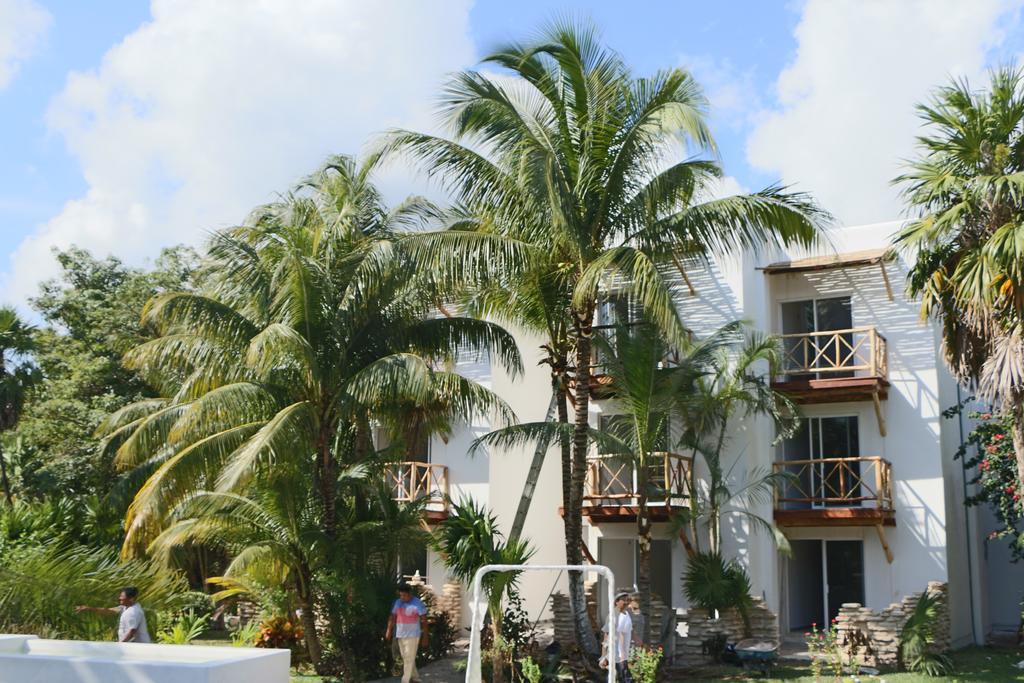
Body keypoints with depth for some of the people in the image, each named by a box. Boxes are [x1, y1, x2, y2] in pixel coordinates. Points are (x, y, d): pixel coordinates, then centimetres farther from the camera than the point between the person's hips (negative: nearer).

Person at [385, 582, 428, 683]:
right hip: (400, 635, 6)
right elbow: (392, 617, 6)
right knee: (405, 659, 14)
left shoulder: (418, 604, -10)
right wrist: (389, 631, -5)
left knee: (409, 659, -8)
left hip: (412, 635, -6)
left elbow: (424, 621, -8)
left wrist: (425, 637, -9)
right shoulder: (397, 603, 6)